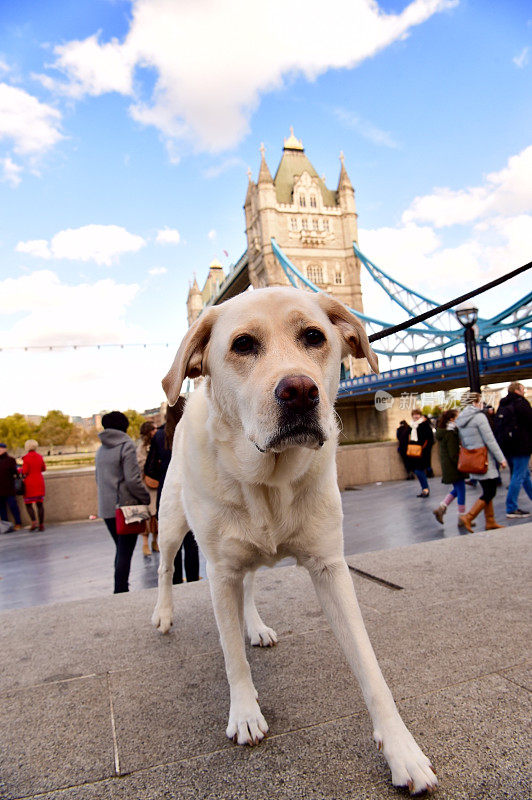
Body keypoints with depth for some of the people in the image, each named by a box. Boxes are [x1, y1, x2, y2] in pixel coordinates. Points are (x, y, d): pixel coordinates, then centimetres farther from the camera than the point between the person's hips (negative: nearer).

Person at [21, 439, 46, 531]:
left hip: (30, 483, -4)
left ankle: (34, 522, -11)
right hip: (39, 482, 4)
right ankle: (41, 525, 7)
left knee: (28, 504, 6)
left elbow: (25, 471, -13)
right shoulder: (39, 456, 3)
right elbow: (44, 468, 12)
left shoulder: (26, 458, -11)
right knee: (40, 504, 7)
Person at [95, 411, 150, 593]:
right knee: (125, 553, -2)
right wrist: (145, 498, -7)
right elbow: (132, 479, -17)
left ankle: (120, 590, 25)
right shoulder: (126, 446, -11)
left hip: (106, 508, 7)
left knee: (121, 550, 19)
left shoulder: (100, 450, 12)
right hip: (125, 506, -7)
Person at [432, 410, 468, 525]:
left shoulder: (442, 432, 11)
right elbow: (453, 454, -21)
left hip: (447, 466, 10)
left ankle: (441, 508, 13)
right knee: (461, 490, -1)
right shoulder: (450, 433, -18)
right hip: (453, 466, -10)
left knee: (457, 489, 17)